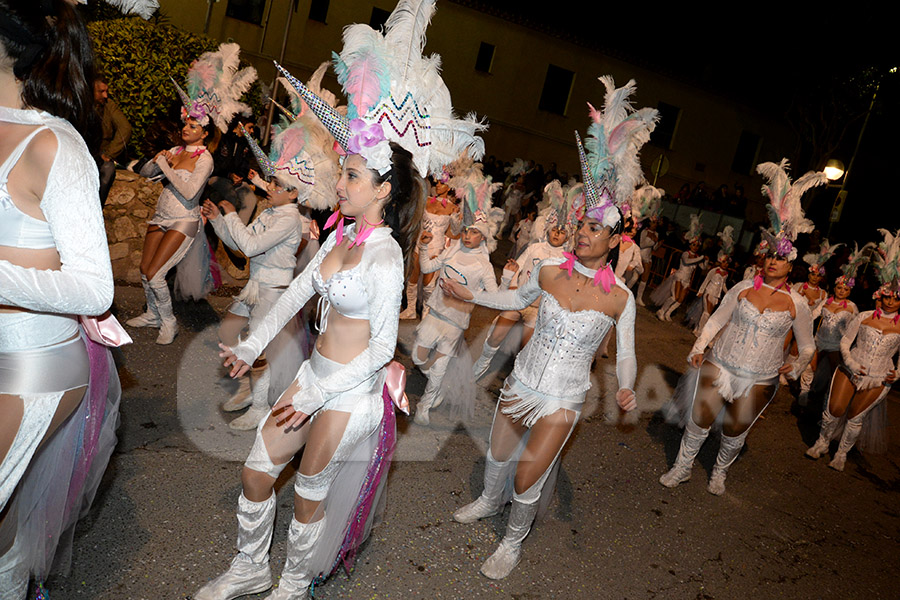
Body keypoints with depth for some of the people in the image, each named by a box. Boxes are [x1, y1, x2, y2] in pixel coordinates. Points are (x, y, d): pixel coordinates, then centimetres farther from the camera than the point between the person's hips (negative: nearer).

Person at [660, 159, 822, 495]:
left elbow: (807, 346, 9)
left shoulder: (796, 304, -2)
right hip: (719, 366, 0)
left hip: (758, 380, 0)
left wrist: (798, 366, -8)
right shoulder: (743, 288, -1)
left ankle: (719, 472, 40)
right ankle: (682, 468, 24)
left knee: (735, 432, 11)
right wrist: (699, 348, -6)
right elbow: (716, 320, 4)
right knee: (699, 420, 1)